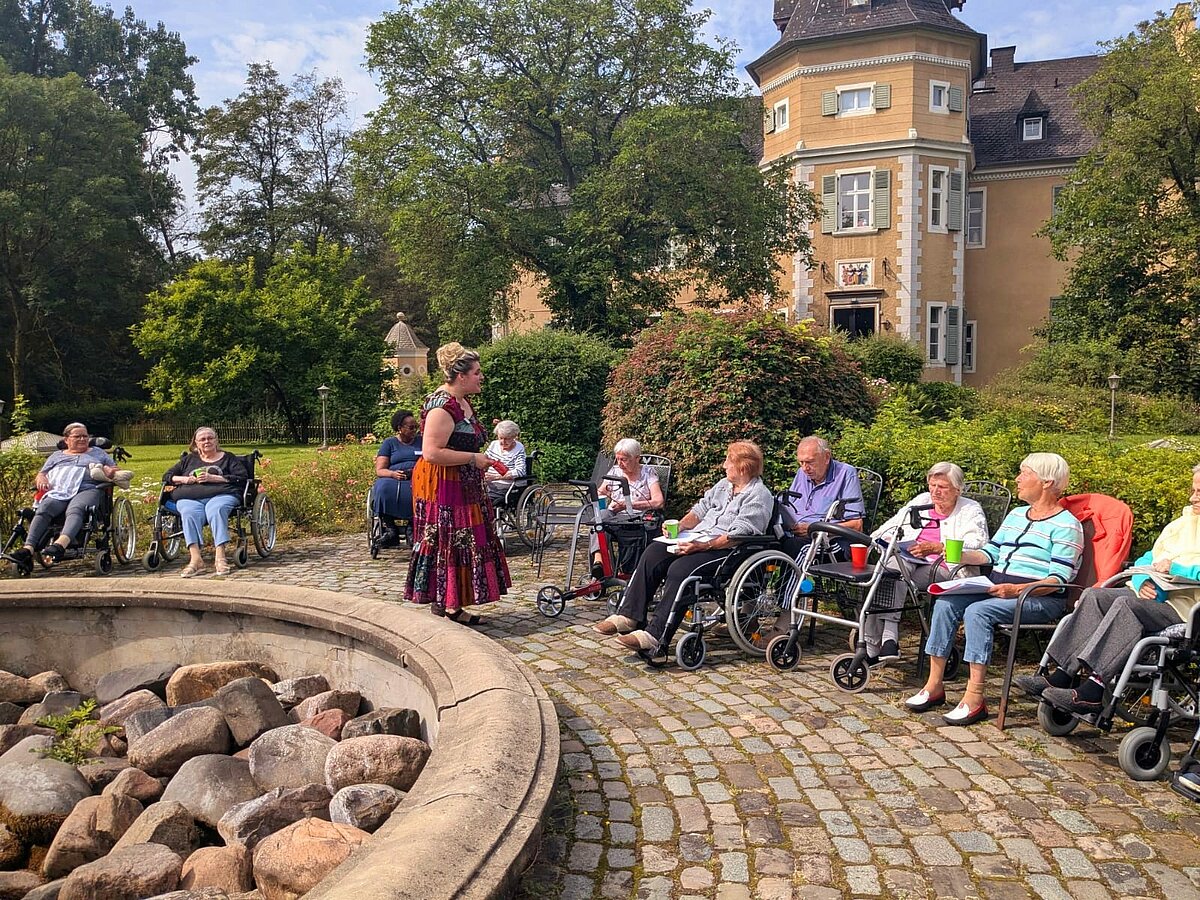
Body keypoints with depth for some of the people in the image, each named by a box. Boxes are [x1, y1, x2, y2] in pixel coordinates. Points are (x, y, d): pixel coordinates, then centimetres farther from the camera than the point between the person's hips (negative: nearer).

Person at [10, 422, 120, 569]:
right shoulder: (57, 455, 33)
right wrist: (41, 479, 3)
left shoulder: (97, 453, 30)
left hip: (86, 490, -2)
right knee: (43, 509, -32)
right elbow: (40, 475, 28)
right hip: (58, 492, 2)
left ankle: (61, 543, -63)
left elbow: (115, 472, 24)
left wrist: (110, 472, 0)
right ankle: (28, 549, -48)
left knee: (74, 510, -37)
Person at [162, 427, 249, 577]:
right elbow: (167, 476, 31)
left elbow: (242, 478, 6)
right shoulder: (189, 460, 32)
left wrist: (213, 478, -4)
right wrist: (184, 479, 8)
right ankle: (195, 559, -49)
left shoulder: (228, 458, 21)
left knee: (216, 510, -39)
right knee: (189, 514, -35)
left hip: (220, 495, -2)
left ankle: (220, 558, -48)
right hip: (189, 498, 2)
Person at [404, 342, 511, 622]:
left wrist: (479, 462, 15)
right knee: (445, 544, -4)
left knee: (461, 544, 12)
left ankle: (454, 607, 21)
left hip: (463, 487, 10)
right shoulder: (442, 407, -20)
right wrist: (473, 459, -21)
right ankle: (441, 608, 6)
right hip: (440, 487, -10)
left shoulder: (463, 402, 12)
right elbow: (431, 453, -27)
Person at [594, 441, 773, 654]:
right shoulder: (723, 485, 20)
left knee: (680, 569, -32)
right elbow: (700, 509, 22)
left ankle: (654, 635, -32)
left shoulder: (759, 496, -8)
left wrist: (701, 546, -27)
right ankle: (629, 615, -14)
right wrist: (679, 526, 2)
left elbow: (738, 536, -19)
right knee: (653, 554, -12)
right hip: (698, 540, 9)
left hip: (727, 549, -9)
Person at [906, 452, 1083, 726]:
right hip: (996, 588, 8)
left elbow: (1058, 580, -14)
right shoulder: (1016, 515, 20)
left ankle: (975, 698, -28)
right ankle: (934, 685, -13)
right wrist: (960, 555, 1)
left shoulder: (1065, 524, -6)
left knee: (977, 611, -32)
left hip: (1040, 599, -8)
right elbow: (990, 553, 20)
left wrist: (1017, 590, -28)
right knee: (945, 603, -16)